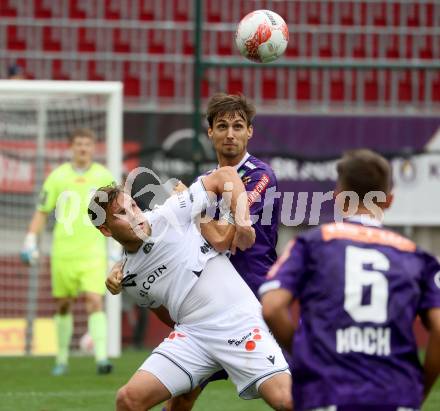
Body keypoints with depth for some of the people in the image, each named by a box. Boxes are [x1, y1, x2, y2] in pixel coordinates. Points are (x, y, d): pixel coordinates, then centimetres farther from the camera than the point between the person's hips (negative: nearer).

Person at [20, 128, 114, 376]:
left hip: (93, 252, -1)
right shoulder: (57, 177, 3)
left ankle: (102, 358, -20)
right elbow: (42, 213, 9)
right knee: (64, 305, 9)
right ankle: (62, 359, 23)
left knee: (95, 302, -16)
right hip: (63, 251, 1)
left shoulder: (104, 176, 3)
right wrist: (30, 241, -1)